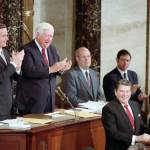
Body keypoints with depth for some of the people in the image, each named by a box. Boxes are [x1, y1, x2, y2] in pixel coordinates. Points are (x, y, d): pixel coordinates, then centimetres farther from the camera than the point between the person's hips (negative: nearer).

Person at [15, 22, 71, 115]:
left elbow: (55, 69, 14)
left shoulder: (52, 49, 13)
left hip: (50, 97, 6)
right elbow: (30, 71, -23)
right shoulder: (27, 50, -11)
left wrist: (61, 68, -9)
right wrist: (51, 69, -27)